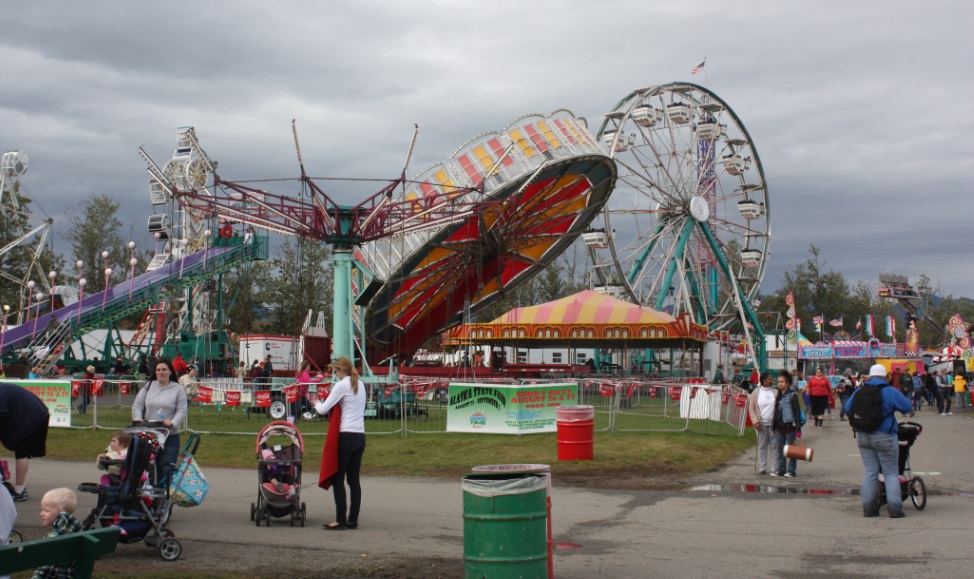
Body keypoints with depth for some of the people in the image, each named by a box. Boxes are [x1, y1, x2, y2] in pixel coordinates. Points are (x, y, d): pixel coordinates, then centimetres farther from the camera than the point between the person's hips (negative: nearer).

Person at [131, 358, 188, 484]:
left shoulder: (178, 389, 2)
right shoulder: (148, 386, 10)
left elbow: (182, 411, -4)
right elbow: (137, 405, 7)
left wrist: (173, 423, -21)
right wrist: (138, 419, -11)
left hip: (170, 436, -3)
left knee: (166, 469, -11)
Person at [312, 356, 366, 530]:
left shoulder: (342, 386, -8)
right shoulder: (360, 385, 15)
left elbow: (323, 410, -7)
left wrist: (317, 403, 12)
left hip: (346, 436, -7)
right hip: (360, 436, 7)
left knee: (338, 478, -1)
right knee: (354, 479, 8)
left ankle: (341, 520, -2)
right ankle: (353, 520, 9)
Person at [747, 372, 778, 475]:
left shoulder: (775, 392, 5)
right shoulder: (756, 392, 2)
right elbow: (751, 408, 2)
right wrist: (755, 421, -8)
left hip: (773, 423, 1)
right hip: (761, 423, -1)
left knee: (774, 445, 3)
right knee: (762, 445, 5)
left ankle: (775, 468, 8)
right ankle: (762, 468, 10)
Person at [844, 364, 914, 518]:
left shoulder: (859, 391, 5)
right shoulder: (890, 392, -9)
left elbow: (847, 409, 13)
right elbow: (908, 407, -1)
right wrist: (910, 412, 21)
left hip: (863, 436, 4)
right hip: (884, 437, -4)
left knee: (869, 472, 10)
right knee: (891, 473, 4)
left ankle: (869, 508, 10)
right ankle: (894, 509, 0)